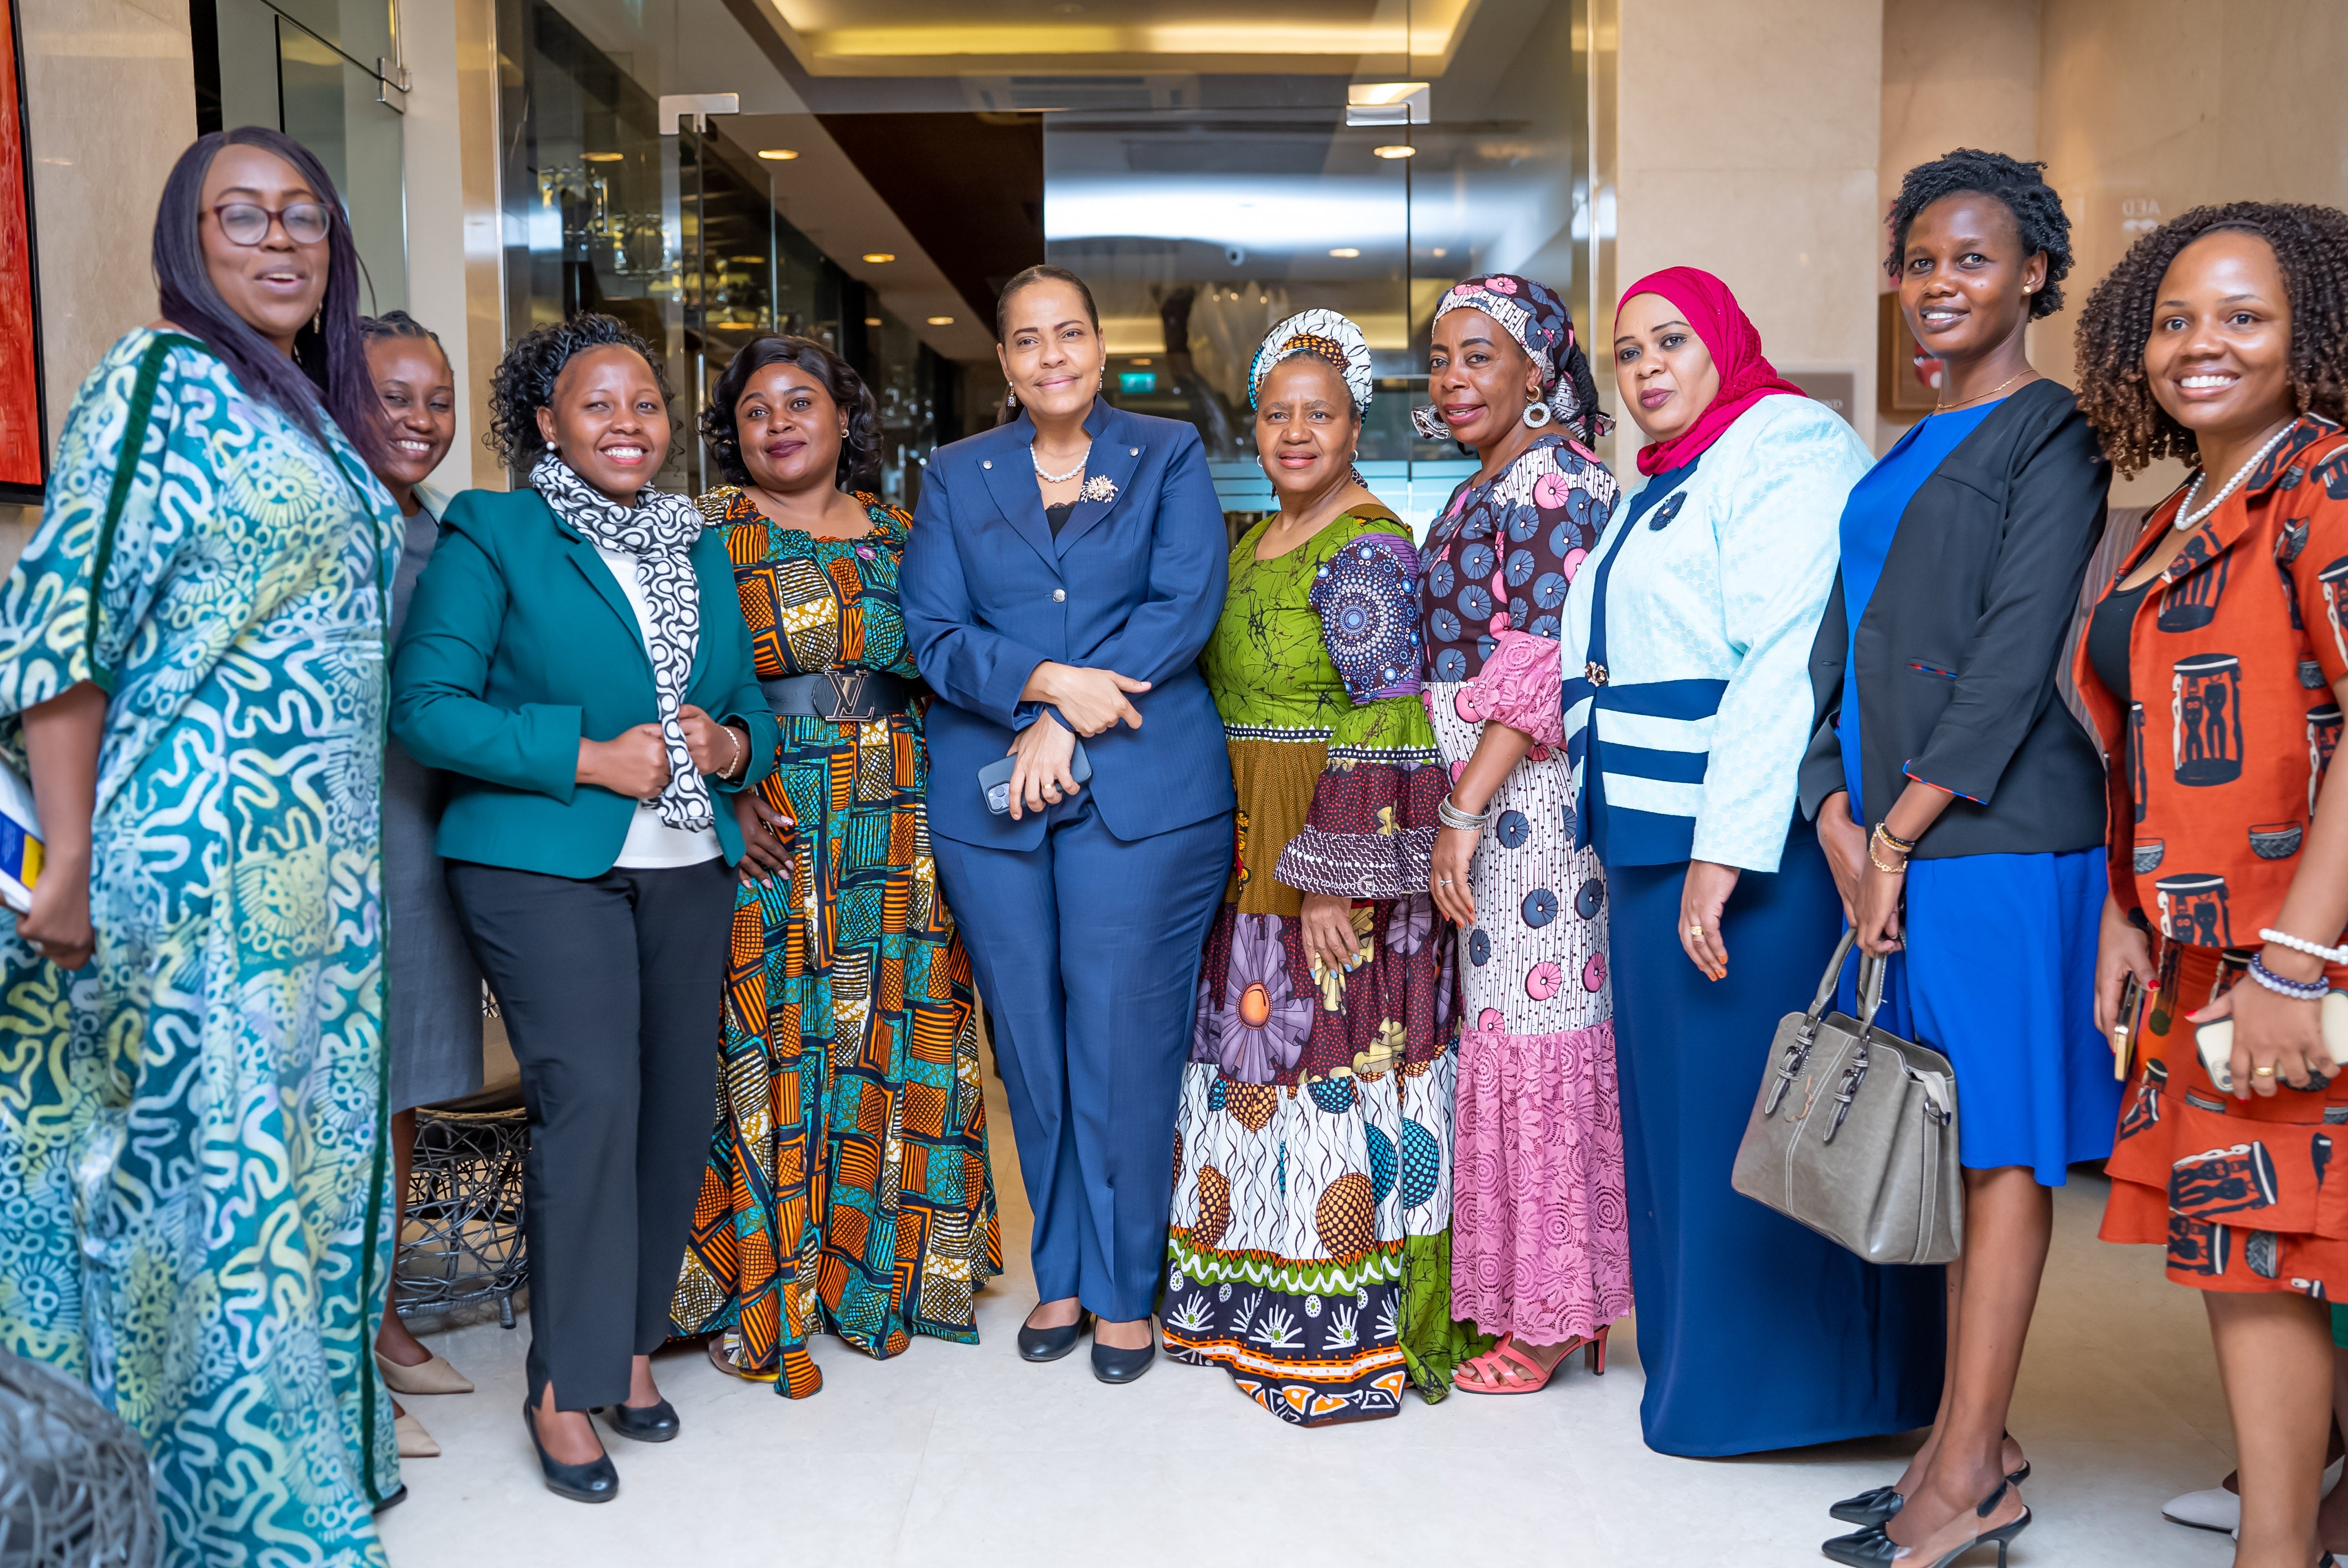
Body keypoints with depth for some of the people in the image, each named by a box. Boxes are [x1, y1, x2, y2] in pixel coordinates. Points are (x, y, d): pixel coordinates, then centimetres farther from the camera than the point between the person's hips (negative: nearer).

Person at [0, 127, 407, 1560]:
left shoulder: (321, 417, 16)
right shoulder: (160, 377, -6)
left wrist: (352, 864, 16)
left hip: (321, 856, 8)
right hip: (199, 850, -7)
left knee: (311, 1156, 13)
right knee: (213, 1161, 0)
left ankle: (311, 1434, 28)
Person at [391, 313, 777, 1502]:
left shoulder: (701, 546, 15)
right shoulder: (490, 534, -1)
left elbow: (747, 697, 21)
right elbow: (427, 706, -10)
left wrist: (732, 744, -3)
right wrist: (588, 757, -16)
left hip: (688, 867, 6)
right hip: (545, 867, -5)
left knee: (680, 1100, 6)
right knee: (592, 1098, -13)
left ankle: (629, 1339, 25)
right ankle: (565, 1386, 3)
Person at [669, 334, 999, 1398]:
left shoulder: (896, 535, 13)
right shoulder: (710, 533, 1)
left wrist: (947, 805, 8)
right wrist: (725, 795, -15)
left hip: (897, 832, 4)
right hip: (764, 828, -4)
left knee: (894, 1047, 6)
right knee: (769, 1048, -2)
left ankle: (878, 1270, 21)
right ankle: (758, 1288, 10)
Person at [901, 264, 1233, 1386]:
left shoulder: (1169, 457, 8)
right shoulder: (954, 476, 13)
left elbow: (1187, 606, -5)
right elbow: (932, 632, 2)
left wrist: (1069, 726, -13)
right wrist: (1045, 683, -15)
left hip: (1142, 792, -2)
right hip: (989, 798, 3)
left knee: (1123, 1041, -1)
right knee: (1029, 1043, 8)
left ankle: (1124, 1288, 14)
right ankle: (1062, 1274, 23)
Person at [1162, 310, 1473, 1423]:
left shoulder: (1368, 551, -12)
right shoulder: (1252, 545, 15)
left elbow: (1384, 725, -19)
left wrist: (1336, 880, -22)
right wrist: (1228, 855, 18)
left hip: (1337, 860, -9)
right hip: (1248, 857, 9)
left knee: (1334, 1071, -4)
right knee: (1254, 1064, 14)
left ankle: (1350, 1334, 9)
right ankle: (1257, 1307, 28)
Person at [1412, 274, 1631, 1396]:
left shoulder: (1553, 476, -10)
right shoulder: (1485, 487, 19)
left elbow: (1542, 666, -18)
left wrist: (1465, 810, -20)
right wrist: (1455, 810, 16)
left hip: (1528, 798, -9)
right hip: (1478, 796, 9)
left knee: (1533, 1027, -3)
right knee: (1499, 1024, 11)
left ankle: (1550, 1319, 8)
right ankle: (1543, 1297, 21)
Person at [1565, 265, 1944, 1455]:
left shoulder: (1782, 447, -9)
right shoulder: (1661, 485, 21)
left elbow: (1784, 659, -19)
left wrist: (1725, 851, -24)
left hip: (1749, 839, -9)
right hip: (1653, 840, 9)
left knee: (1743, 1105, -3)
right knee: (1673, 1097, 13)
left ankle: (1767, 1380, 10)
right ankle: (1692, 1350, 26)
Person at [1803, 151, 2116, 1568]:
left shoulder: (2050, 439, -3)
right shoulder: (1904, 457, 20)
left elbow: (2015, 657, -12)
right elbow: (1844, 645, 14)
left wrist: (1901, 832, -13)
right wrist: (1841, 821, 0)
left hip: (1995, 832, -7)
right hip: (1890, 839, 8)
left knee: (2002, 1142, -2)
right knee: (1943, 1138, 10)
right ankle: (1978, 1437, 20)